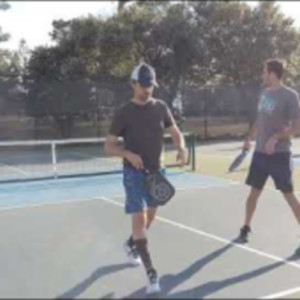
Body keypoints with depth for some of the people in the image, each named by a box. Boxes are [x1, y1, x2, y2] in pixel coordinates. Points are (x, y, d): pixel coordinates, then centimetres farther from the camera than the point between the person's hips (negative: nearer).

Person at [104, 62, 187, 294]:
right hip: (134, 172, -5)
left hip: (157, 171, 5)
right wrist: (128, 154, -24)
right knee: (139, 219, -14)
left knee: (150, 217, 19)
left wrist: (182, 148, -15)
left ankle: (131, 244, 48)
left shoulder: (161, 108, 3)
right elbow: (109, 146, -5)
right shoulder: (124, 113, -8)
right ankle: (152, 274, -10)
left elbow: (175, 132, 7)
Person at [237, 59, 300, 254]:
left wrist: (276, 138, -27)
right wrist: (250, 139, 18)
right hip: (260, 152, 6)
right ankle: (246, 228, 27)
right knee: (254, 192, 13)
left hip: (279, 154, -6)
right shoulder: (265, 93, 9)